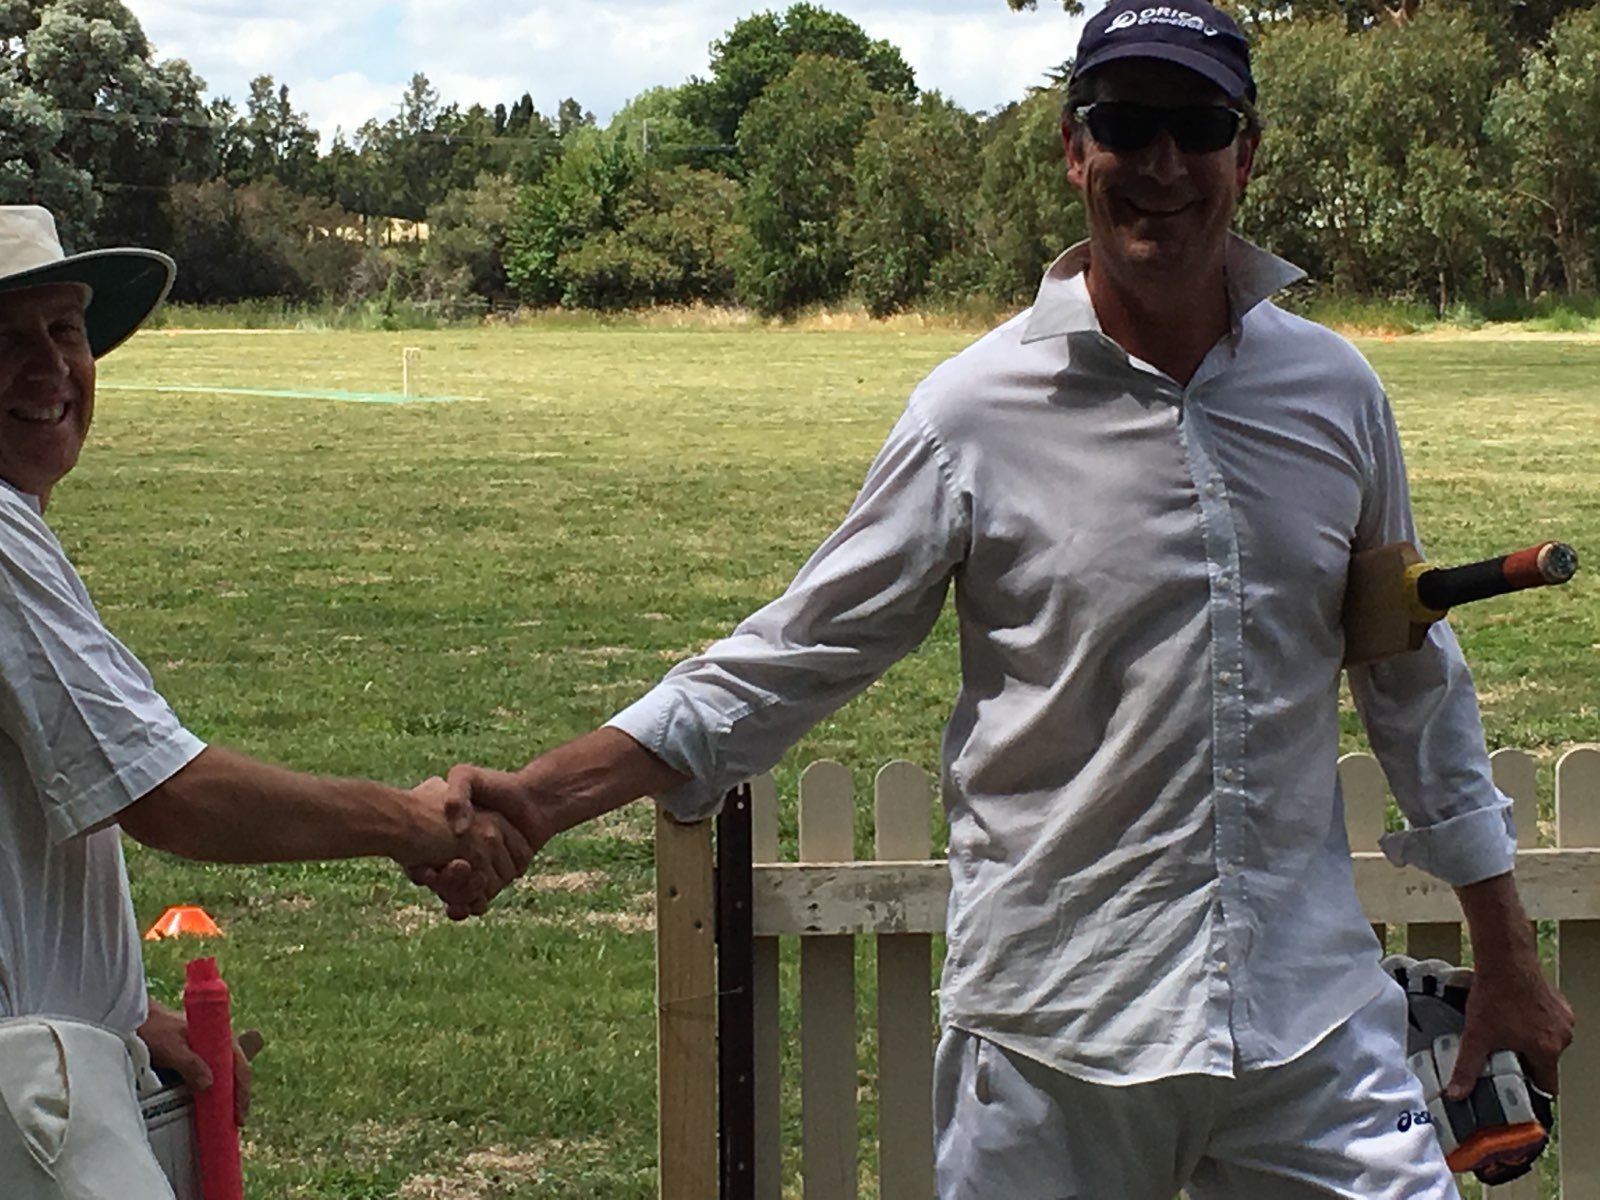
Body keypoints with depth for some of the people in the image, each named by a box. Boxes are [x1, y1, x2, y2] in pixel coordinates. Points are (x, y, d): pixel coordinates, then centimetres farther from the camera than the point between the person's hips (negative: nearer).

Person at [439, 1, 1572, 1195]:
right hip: (1053, 1035, -2)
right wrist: (542, 799, -12)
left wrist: (1507, 955, 18)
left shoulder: (1336, 390, 5)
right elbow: (788, 661, -2)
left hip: (1312, 1015, 3)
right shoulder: (976, 413, -5)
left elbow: (1414, 680, 15)